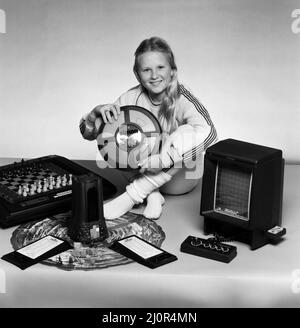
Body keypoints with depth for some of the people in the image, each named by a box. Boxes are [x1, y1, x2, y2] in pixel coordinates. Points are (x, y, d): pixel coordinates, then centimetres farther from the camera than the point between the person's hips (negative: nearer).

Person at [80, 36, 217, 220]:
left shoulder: (181, 99, -21)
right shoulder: (133, 98, -10)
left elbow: (209, 133, -41)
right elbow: (87, 133, -7)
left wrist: (163, 159, -47)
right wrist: (98, 112, -30)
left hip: (182, 180, -2)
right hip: (145, 173, 3)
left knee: (188, 133, -32)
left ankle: (130, 197, -28)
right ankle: (152, 194, -19)